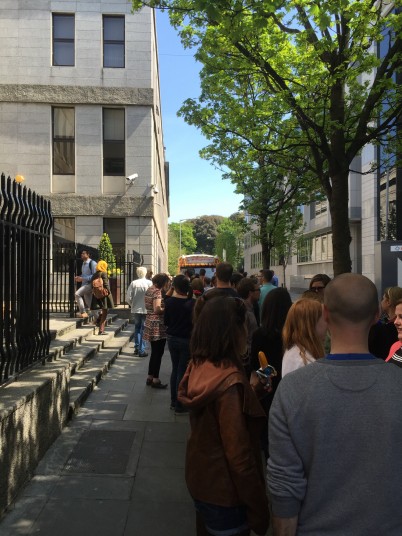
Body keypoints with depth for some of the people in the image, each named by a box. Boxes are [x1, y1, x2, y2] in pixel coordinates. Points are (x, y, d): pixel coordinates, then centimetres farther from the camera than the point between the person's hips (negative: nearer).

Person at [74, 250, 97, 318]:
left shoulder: (92, 263, -12)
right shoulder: (83, 263, 13)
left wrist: (82, 278, -21)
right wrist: (78, 277, 3)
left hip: (90, 284, -8)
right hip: (84, 284, 8)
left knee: (77, 294, -23)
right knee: (88, 303, 10)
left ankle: (83, 312, -17)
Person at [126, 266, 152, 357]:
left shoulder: (133, 283, -5)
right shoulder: (149, 283, -11)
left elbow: (128, 298, -6)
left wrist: (133, 305, 11)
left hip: (136, 309, 3)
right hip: (146, 309, -3)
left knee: (137, 328, 19)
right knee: (144, 329, 6)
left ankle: (137, 348, 25)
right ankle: (141, 350, 6)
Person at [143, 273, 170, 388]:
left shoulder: (149, 289, 12)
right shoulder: (157, 291, -16)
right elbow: (157, 309, -25)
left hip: (150, 324, 10)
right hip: (157, 325, -10)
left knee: (154, 352, 17)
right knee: (158, 353, -1)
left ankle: (150, 377, 24)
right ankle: (155, 380, 6)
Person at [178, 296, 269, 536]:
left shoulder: (198, 366, -5)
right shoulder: (230, 381, -29)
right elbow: (239, 455, -26)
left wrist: (251, 390, 5)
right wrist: (259, 510, -14)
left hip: (200, 479, 7)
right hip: (224, 492, -7)